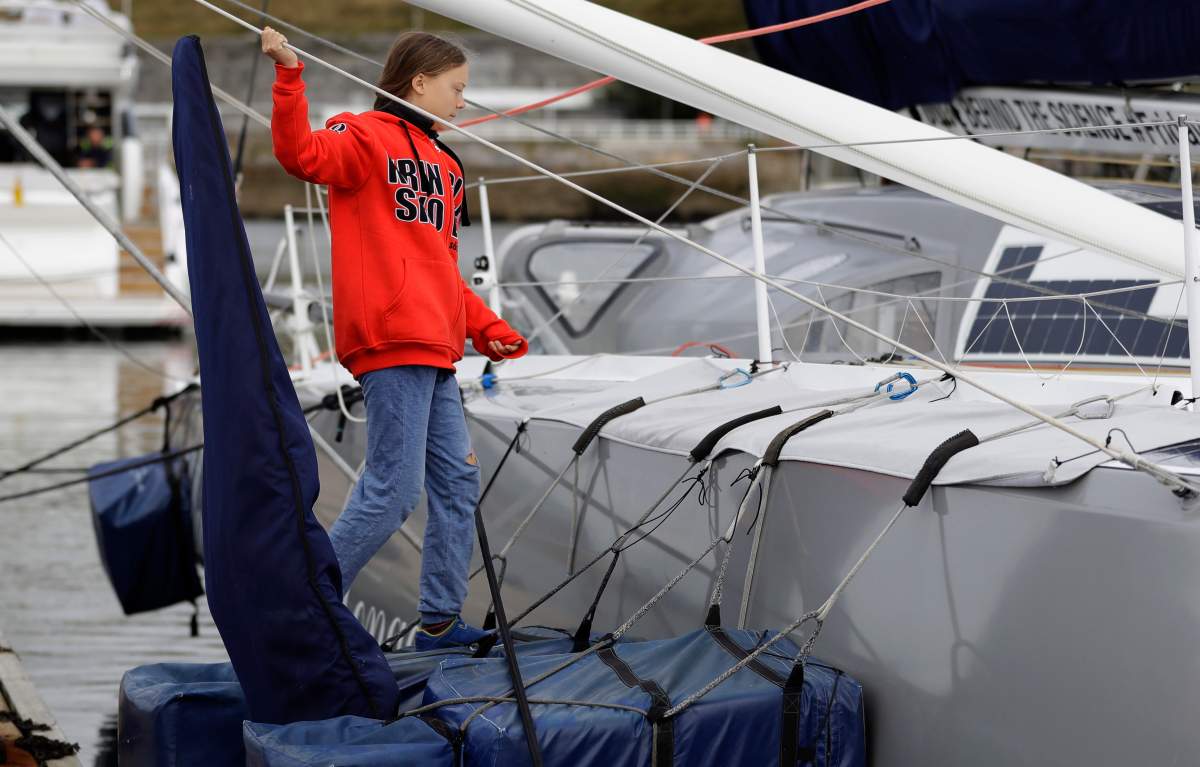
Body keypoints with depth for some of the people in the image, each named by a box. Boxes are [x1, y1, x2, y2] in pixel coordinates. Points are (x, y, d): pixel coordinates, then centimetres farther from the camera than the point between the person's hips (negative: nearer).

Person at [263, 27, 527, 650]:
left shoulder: (442, 165, 25)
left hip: (434, 348, 9)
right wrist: (288, 76, -30)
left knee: (457, 481, 11)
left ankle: (440, 621, 18)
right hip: (391, 340, -9)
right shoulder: (367, 137, -2)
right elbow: (300, 153, -22)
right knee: (393, 490, -11)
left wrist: (487, 330, 20)